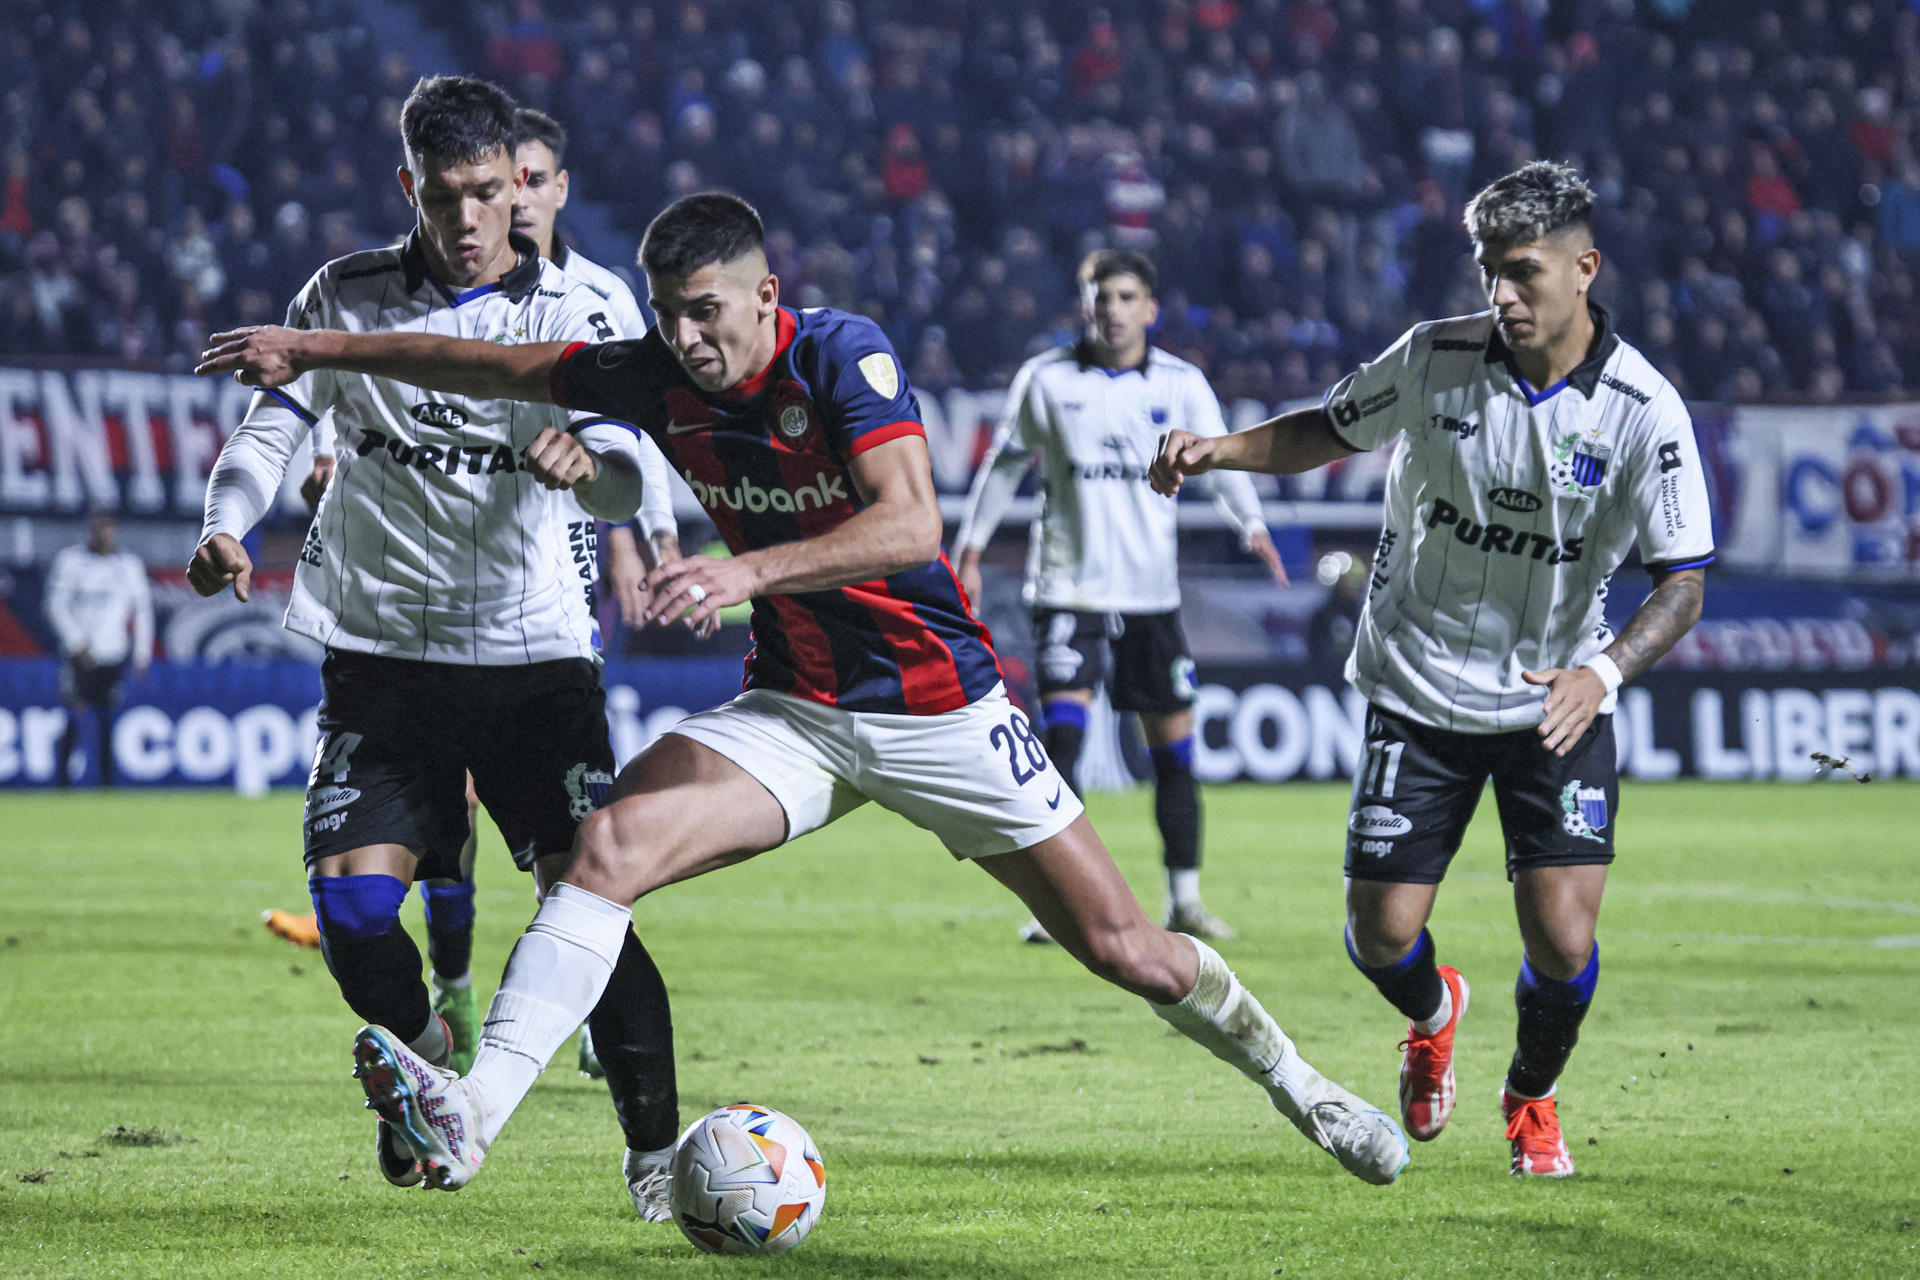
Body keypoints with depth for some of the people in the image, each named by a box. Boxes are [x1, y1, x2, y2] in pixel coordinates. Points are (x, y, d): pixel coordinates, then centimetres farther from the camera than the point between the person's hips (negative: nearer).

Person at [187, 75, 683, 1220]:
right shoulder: (346, 299, 2)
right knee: (353, 906, -12)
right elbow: (276, 422, 6)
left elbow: (627, 489, -10)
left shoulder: (576, 316, 0)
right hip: (384, 650, 1)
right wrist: (228, 526, -14)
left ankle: (656, 1147, 2)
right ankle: (423, 1055, 19)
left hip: (535, 653, -1)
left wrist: (588, 458, -35)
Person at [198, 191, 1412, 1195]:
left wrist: (752, 570, -43)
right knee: (612, 844, -21)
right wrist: (315, 348, 10)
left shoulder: (842, 354, -19)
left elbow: (909, 525, -32)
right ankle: (468, 1120, -28)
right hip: (794, 709, 4)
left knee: (1124, 949, -1)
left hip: (940, 707, -4)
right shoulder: (660, 378, -4)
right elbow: (494, 366, 8)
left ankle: (1296, 1083, 26)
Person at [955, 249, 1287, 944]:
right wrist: (970, 551, 7)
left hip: (1152, 590, 2)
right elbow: (1004, 463, 9)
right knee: (1063, 727, -16)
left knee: (1173, 740, 6)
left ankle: (1184, 899, 17)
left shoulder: (1181, 384, 3)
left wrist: (1253, 527, -18)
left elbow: (1222, 458, 0)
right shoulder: (1045, 380, 0)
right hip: (1070, 583, -2)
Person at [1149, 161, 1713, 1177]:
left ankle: (1531, 1096, 23)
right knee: (1381, 936, -3)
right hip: (1418, 695, 1)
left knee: (1561, 942, -11)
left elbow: (1683, 583, -14)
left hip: (1557, 704, -1)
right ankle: (1433, 1014, 36)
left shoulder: (1644, 410, -14)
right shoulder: (1433, 358, -9)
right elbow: (1329, 430, 9)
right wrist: (1216, 450, -8)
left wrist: (1602, 671, -31)